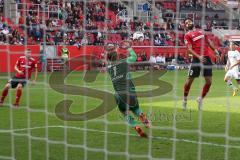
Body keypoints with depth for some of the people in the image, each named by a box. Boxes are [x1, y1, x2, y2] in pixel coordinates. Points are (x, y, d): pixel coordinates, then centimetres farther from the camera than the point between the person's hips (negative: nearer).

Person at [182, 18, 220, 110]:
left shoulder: (201, 31, 18)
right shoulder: (187, 35, 1)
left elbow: (208, 41, 24)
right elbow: (189, 49, -9)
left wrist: (214, 49, 9)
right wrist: (198, 56, -23)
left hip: (207, 58, 5)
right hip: (197, 59, -5)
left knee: (209, 82, 2)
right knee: (190, 80, -1)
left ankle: (201, 99, 20)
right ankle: (185, 99, 19)